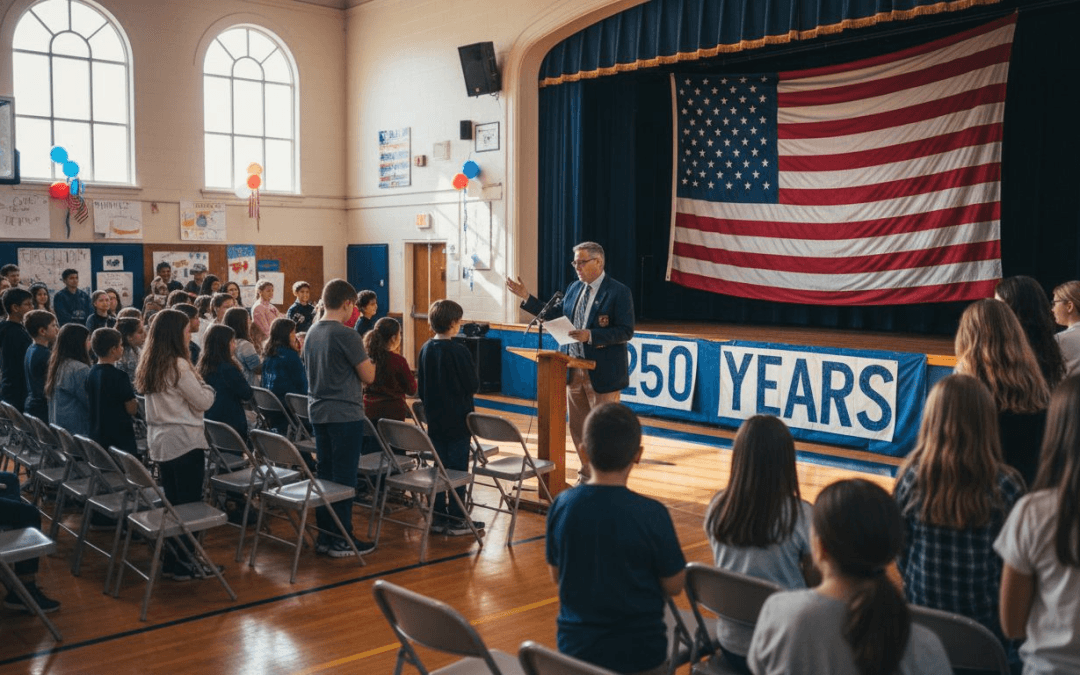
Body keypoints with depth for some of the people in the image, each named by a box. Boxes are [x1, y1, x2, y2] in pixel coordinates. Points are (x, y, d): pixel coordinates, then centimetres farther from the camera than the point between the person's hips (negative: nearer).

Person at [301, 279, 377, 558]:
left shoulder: (312, 333, 8)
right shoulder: (347, 336, -16)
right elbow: (368, 376, -13)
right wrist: (368, 358, 6)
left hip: (318, 412, 8)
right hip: (345, 414, -8)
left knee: (325, 474, 13)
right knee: (344, 478, 0)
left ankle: (325, 536, 19)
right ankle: (341, 540, 6)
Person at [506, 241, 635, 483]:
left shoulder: (619, 292, -11)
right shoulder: (574, 288, 10)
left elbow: (626, 331, -17)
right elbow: (555, 315, 14)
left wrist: (591, 335, -26)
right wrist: (526, 298, 8)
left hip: (602, 372, -7)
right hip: (574, 370, 7)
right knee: (577, 426, 14)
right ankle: (587, 476, 28)